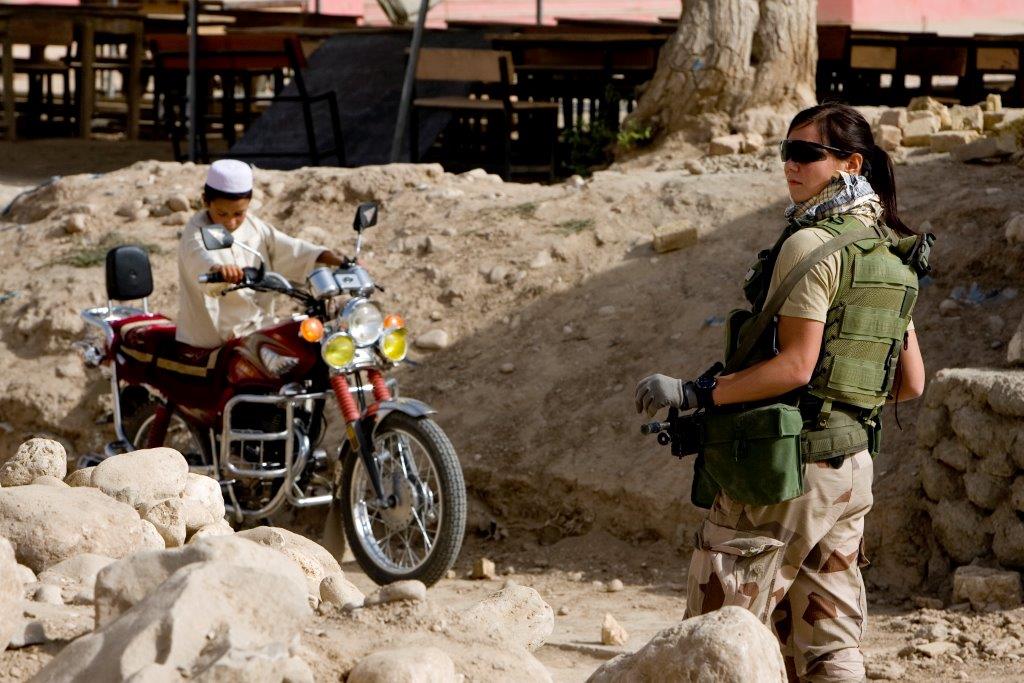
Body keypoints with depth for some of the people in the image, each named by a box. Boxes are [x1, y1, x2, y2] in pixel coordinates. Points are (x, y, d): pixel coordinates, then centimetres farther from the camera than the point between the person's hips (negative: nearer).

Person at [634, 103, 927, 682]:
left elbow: (795, 364, -20)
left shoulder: (812, 243, -14)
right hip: (852, 465, 9)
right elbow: (911, 383, 13)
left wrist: (694, 394, -17)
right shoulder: (891, 258, 13)